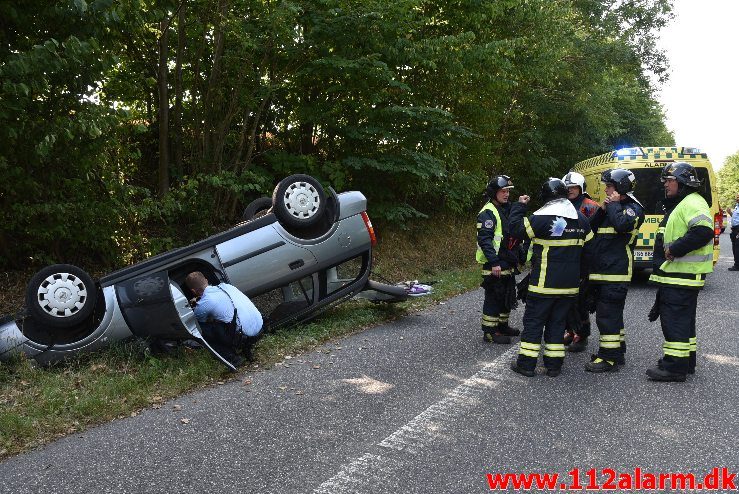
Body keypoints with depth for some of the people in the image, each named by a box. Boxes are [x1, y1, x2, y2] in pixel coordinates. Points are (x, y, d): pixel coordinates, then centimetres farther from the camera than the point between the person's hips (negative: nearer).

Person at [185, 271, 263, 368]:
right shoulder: (226, 286, 12)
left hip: (244, 337, -7)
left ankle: (232, 358, 3)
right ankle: (246, 348, 18)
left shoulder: (203, 304, -6)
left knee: (202, 329, 8)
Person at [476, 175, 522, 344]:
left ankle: (503, 325, 31)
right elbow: (484, 240, -22)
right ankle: (490, 331, 4)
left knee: (507, 297, 18)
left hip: (508, 264, 10)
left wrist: (516, 257, 20)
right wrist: (494, 262, -26)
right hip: (494, 265, -10)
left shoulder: (506, 210, 16)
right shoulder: (488, 212, -15)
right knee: (494, 297, -5)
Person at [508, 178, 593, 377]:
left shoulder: (542, 217, -15)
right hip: (570, 284, 6)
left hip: (544, 284, -5)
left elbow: (516, 228, -8)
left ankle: (526, 364, 7)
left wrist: (519, 206, 3)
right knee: (557, 323, 14)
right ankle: (554, 366, 17)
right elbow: (588, 245, 14)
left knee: (533, 321, 4)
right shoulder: (581, 219, 6)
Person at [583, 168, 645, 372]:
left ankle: (609, 357, -3)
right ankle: (617, 352, 27)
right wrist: (602, 210, 0)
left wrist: (614, 204, -13)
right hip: (600, 271, 9)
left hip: (616, 271, -9)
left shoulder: (633, 208, -6)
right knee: (612, 313, 16)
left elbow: (622, 225, -28)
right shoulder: (610, 206, 20)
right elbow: (590, 229, 14)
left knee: (607, 314, -9)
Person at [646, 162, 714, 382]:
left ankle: (675, 367, -3)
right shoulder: (677, 204, 20)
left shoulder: (692, 203, -14)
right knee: (682, 319, 18)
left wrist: (674, 250, -25)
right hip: (674, 275, 11)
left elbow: (704, 231, -30)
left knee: (675, 320, -8)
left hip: (682, 277, -11)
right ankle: (686, 361, 28)